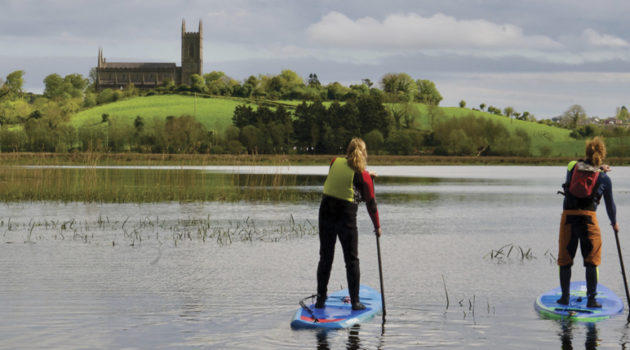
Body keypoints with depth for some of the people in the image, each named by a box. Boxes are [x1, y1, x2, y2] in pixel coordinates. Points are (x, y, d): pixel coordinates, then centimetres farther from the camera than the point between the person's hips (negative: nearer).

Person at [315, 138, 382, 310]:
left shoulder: (335, 163, 3)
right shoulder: (363, 176, -6)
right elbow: (371, 203, -1)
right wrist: (377, 226, 9)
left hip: (325, 213, 4)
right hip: (346, 218, -4)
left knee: (325, 258, 13)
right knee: (351, 260, 7)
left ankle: (320, 299, 16)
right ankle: (355, 301, 7)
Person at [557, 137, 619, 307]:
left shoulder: (572, 167, 5)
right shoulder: (604, 178, 2)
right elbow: (610, 204, 13)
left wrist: (599, 169, 26)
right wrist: (614, 223, 28)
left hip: (568, 217, 2)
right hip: (589, 218, -2)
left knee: (565, 260, 12)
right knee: (592, 261, 6)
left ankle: (565, 296, 18)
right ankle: (591, 298, 3)